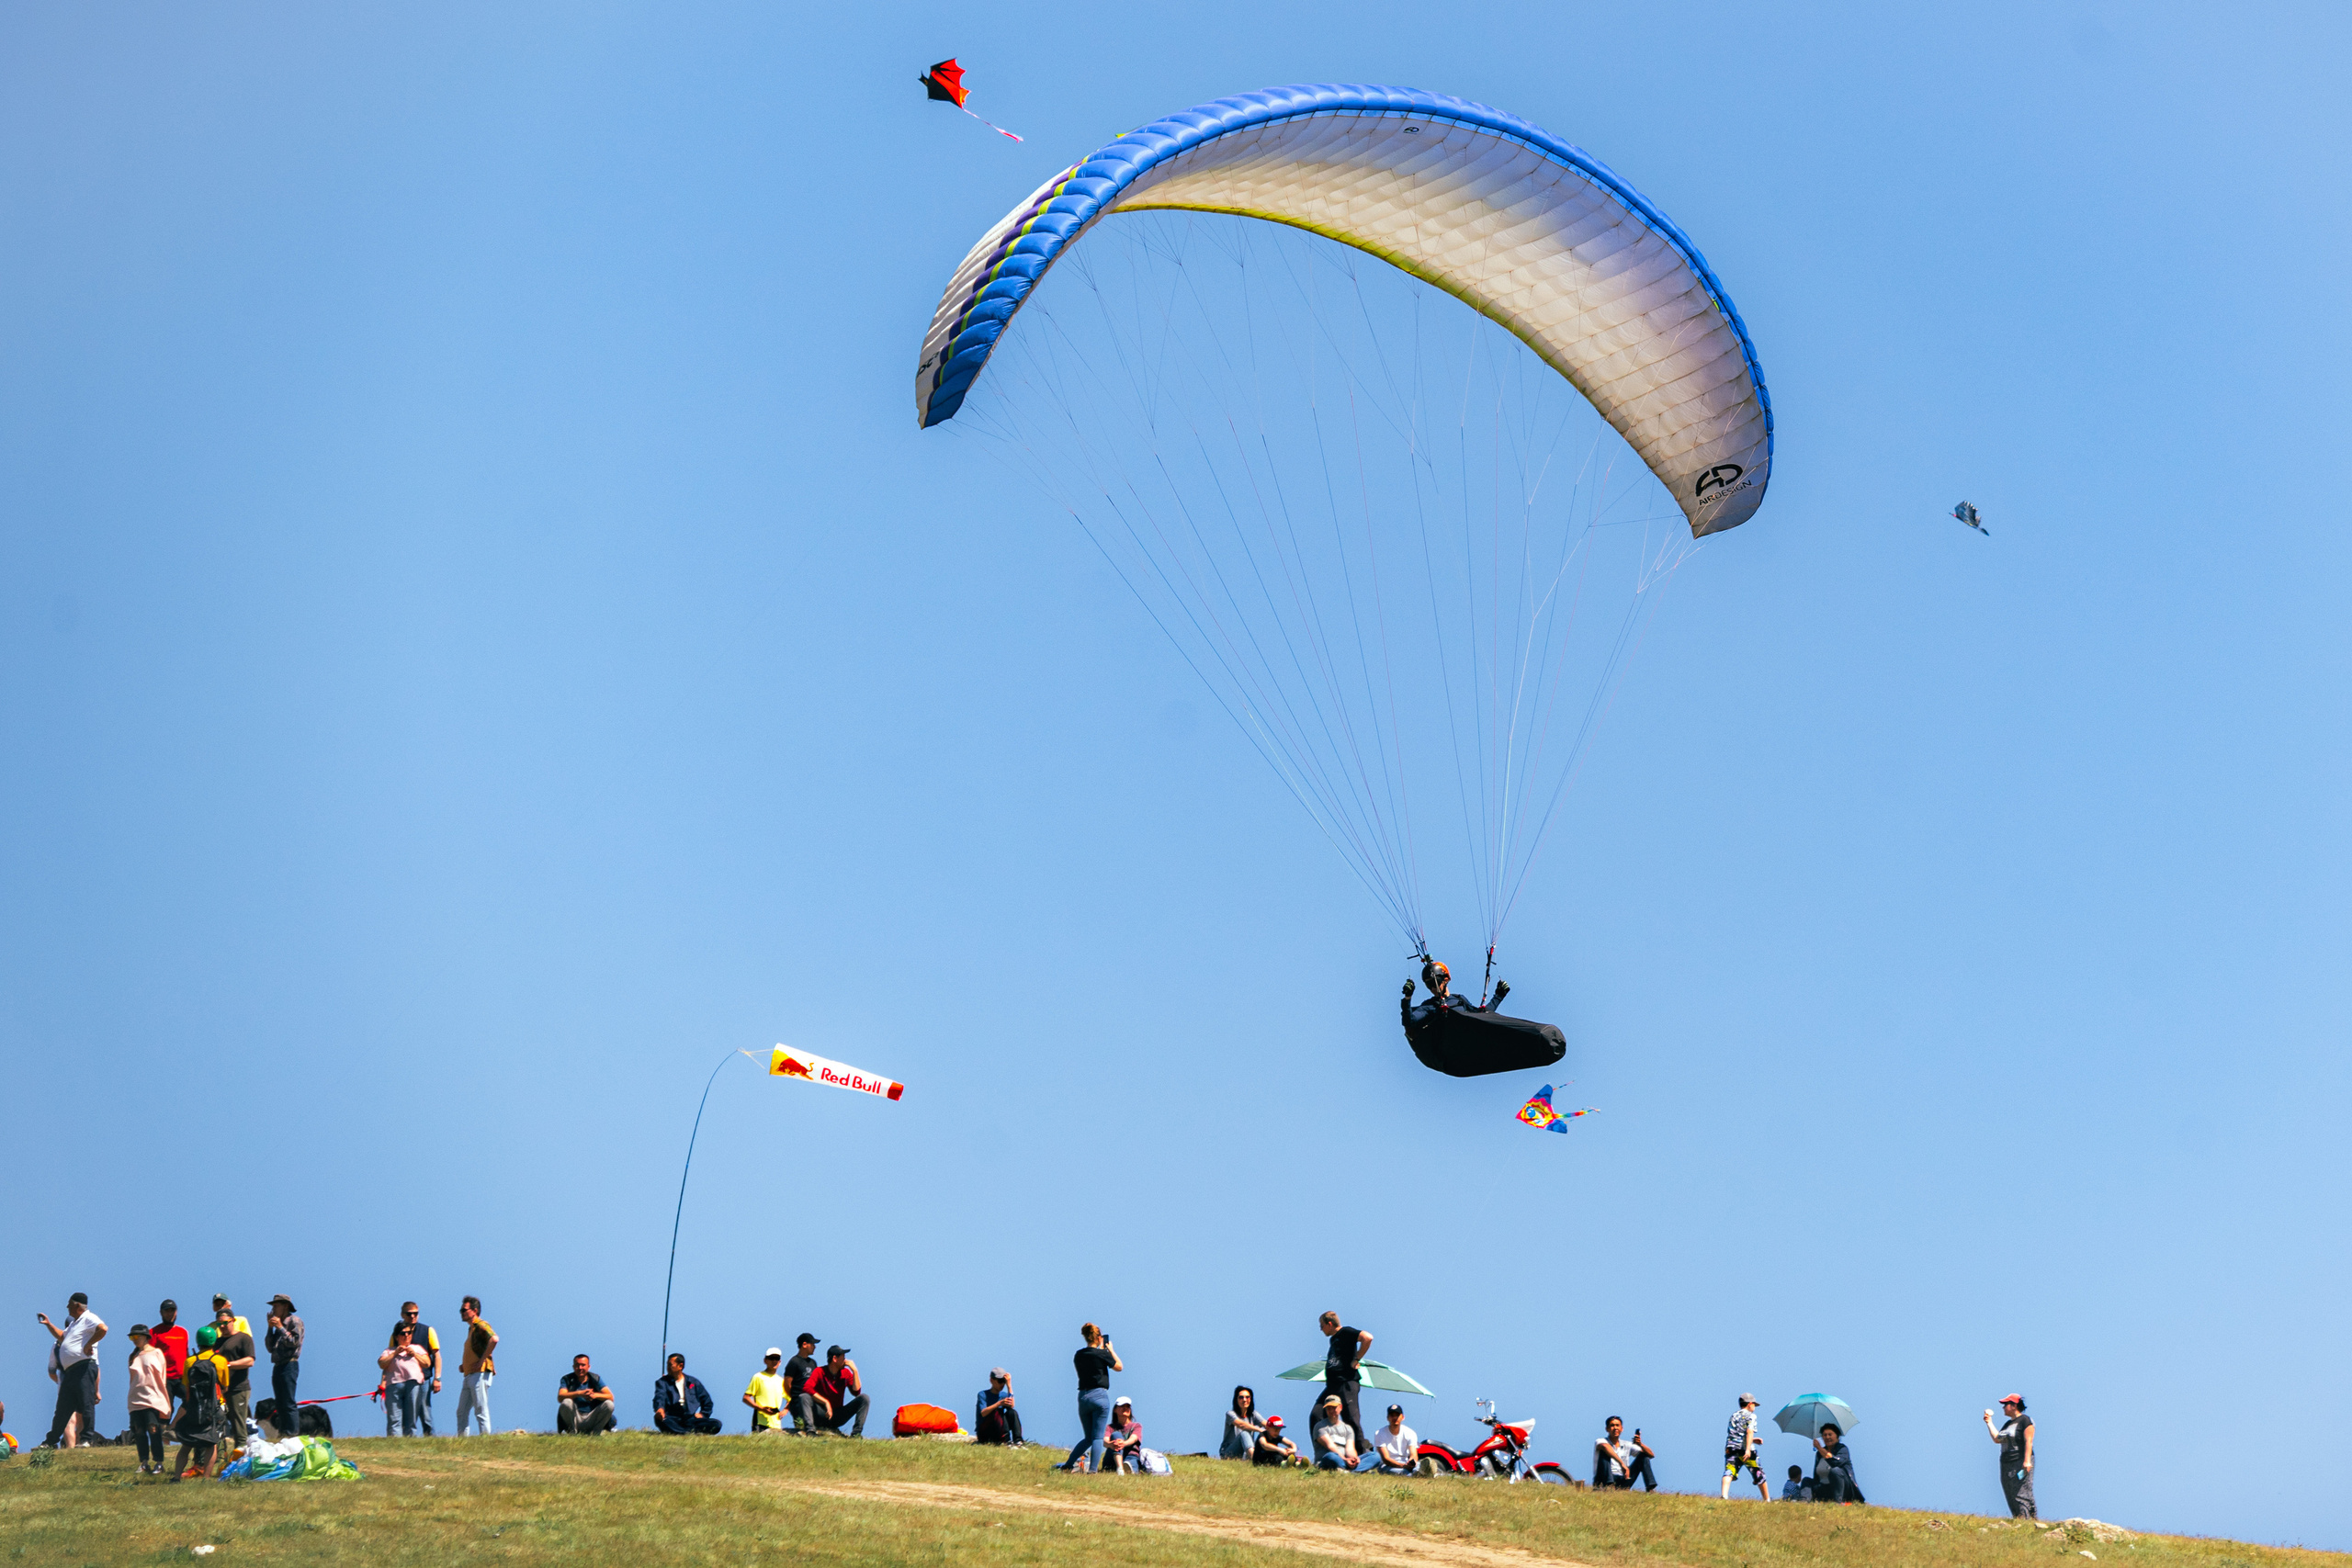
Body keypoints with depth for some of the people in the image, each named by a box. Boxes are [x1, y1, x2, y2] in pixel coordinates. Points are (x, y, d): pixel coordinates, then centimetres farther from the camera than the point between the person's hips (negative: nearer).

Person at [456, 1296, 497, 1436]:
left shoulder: (480, 1324, -7)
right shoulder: (471, 1328, 22)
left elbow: (494, 1339, -27)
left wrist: (482, 1361, -24)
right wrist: (464, 1365, 17)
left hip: (480, 1373, -10)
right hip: (469, 1375, 10)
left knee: (480, 1411, -10)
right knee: (462, 1412, 8)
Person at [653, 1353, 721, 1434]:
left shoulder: (694, 1382, 18)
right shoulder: (662, 1382, 11)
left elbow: (707, 1401, 25)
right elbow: (659, 1397, -10)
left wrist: (702, 1414, 8)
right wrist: (659, 1408, -31)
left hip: (691, 1418, 2)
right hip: (673, 1420, -2)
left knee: (716, 1424, -25)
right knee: (659, 1419, -38)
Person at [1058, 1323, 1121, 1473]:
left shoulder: (1079, 1355, 7)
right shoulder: (1102, 1354, -8)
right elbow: (1119, 1367, 6)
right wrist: (1111, 1350, 15)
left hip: (1082, 1397, 6)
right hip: (1099, 1396, -6)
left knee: (1088, 1438, 16)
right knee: (1098, 1437, -1)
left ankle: (1067, 1466, 9)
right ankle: (1092, 1471, -7)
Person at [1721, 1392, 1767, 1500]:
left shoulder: (1734, 1416, 23)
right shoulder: (1751, 1416, 3)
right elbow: (1749, 1432, -12)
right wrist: (1748, 1449, -22)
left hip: (1731, 1448, 4)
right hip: (1744, 1449, -4)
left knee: (1729, 1472, -13)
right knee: (1759, 1475, 13)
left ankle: (1724, 1496, -37)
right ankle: (1767, 1499, 24)